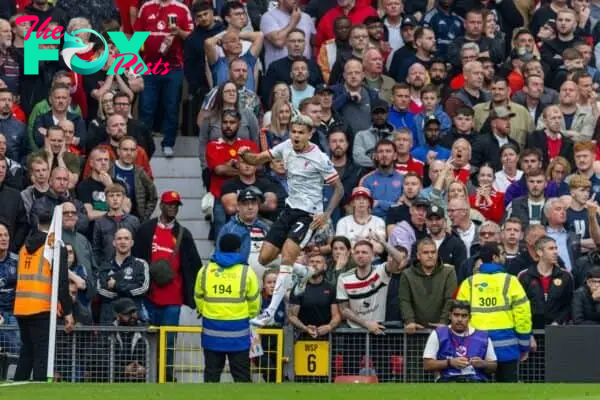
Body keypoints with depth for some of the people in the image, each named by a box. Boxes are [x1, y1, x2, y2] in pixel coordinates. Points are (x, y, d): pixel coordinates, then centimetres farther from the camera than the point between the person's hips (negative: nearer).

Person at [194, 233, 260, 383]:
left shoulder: (205, 271, 0)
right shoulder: (246, 272, -6)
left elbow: (198, 298, 9)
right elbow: (254, 302, 1)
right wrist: (249, 316, 21)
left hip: (212, 330, 2)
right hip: (238, 331, -2)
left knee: (212, 371, 10)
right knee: (241, 373, 5)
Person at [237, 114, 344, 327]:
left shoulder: (319, 159, -14)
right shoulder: (286, 146, 2)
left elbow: (339, 189, -7)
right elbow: (257, 160, 8)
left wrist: (326, 214, -18)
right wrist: (244, 154, -15)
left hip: (309, 214, -7)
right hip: (290, 208, 7)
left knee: (287, 253, -25)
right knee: (264, 258, 4)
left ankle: (270, 312, -26)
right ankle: (306, 271, 31)